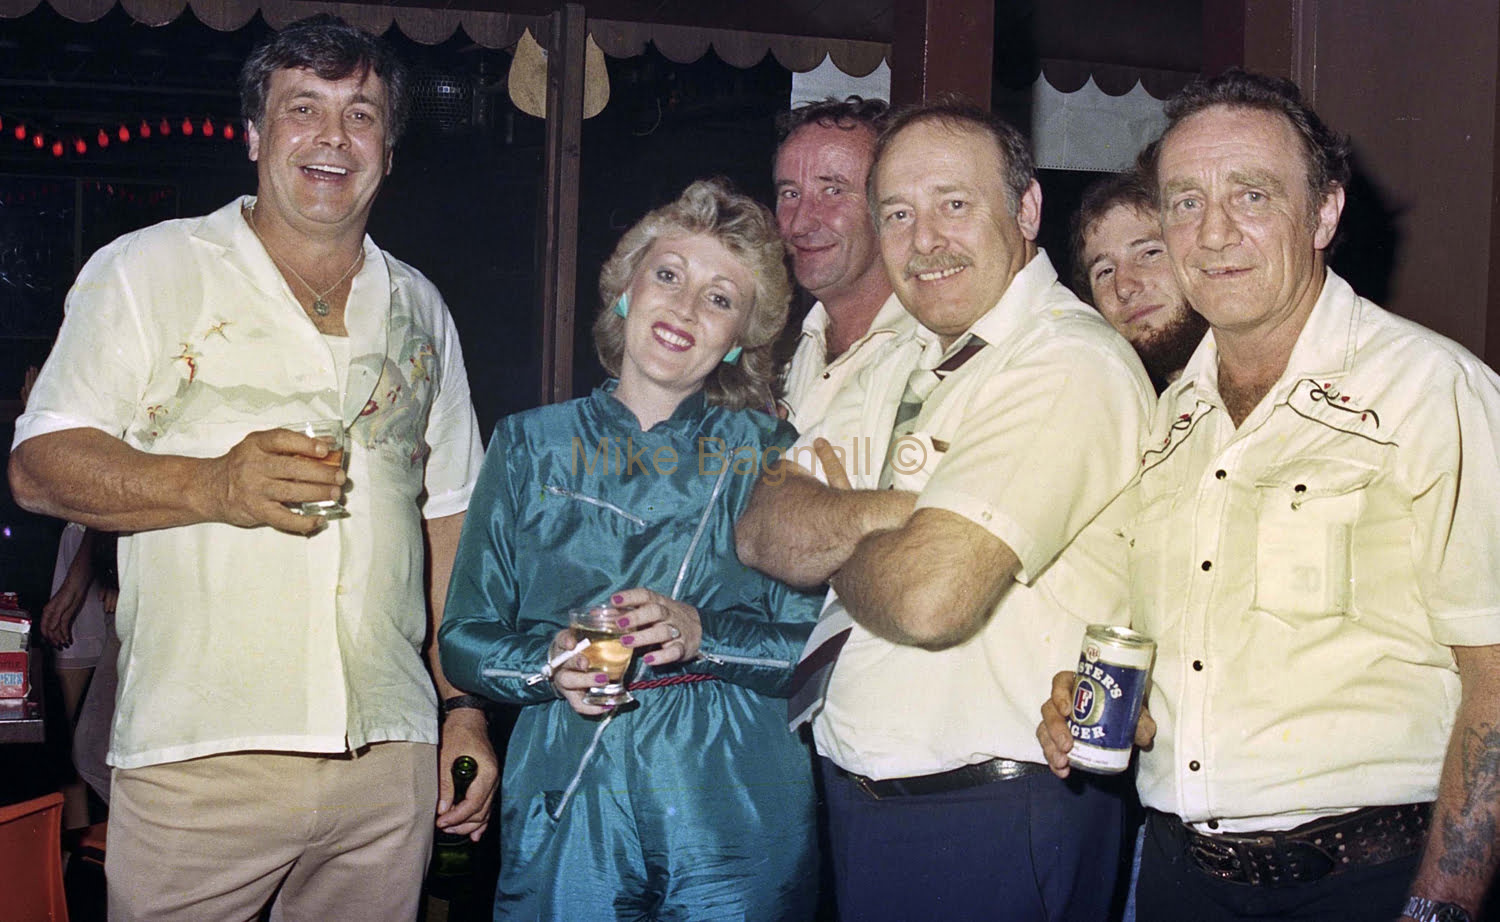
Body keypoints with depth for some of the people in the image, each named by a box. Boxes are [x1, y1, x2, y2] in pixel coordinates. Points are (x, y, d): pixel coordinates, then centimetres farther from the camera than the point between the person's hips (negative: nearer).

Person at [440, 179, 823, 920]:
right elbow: (464, 637, 6)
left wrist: (702, 635, -19)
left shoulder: (768, 455, 5)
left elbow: (819, 641, -2)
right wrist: (548, 663, -14)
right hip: (565, 814, 1)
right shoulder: (529, 445, 8)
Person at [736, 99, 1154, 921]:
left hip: (996, 820, -7)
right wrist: (895, 512, -18)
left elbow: (930, 596, -28)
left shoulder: (1070, 366, -18)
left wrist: (830, 540, -6)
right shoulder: (903, 365, 10)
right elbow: (761, 533, 0)